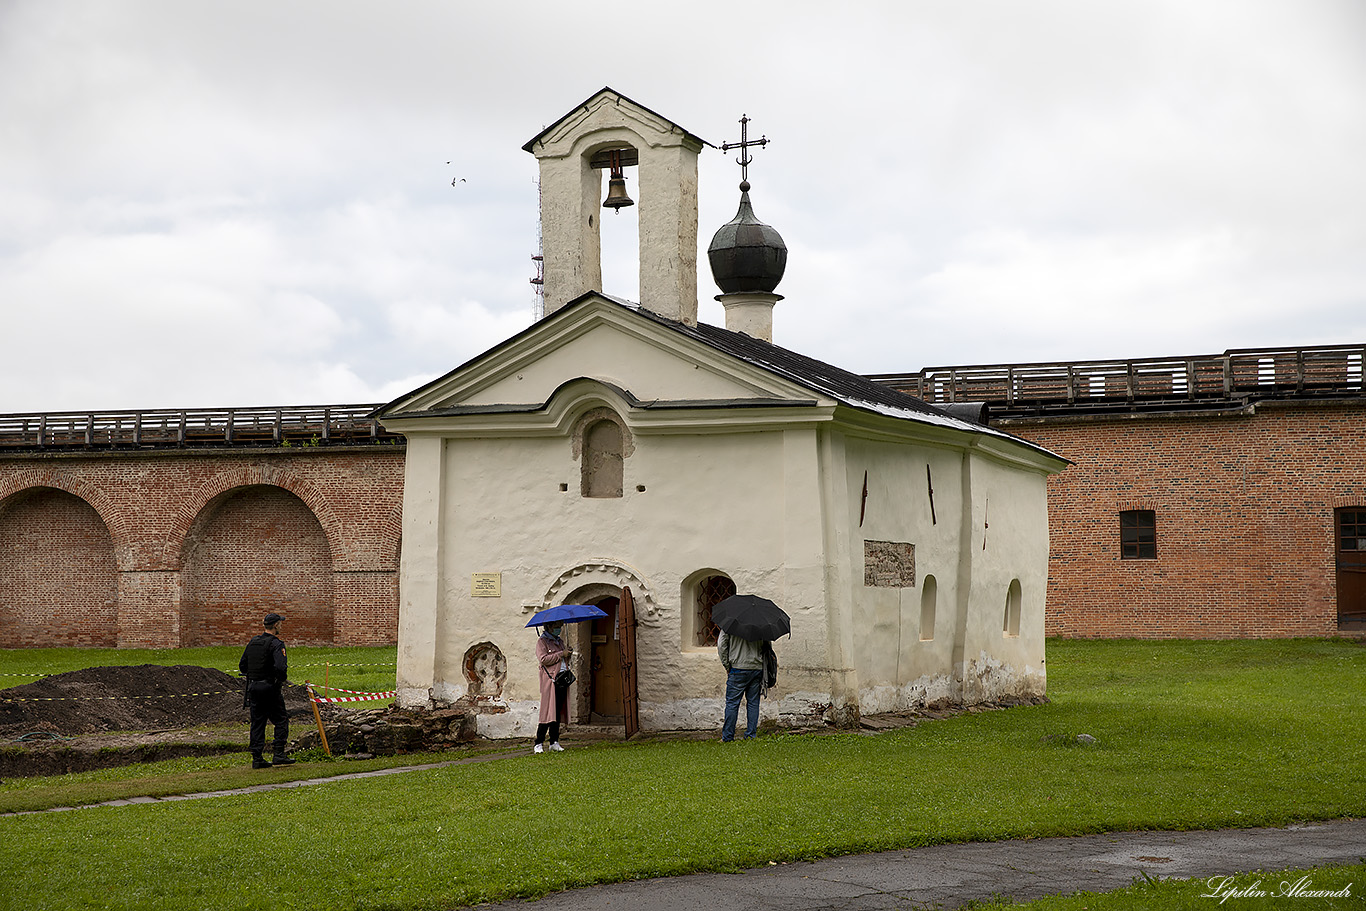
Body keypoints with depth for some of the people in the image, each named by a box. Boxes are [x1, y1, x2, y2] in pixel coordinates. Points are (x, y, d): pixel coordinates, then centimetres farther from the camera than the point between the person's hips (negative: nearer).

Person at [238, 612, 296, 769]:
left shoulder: (252, 643, 9)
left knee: (257, 722, 9)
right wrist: (282, 679, -7)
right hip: (270, 688, -6)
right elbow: (280, 667, -25)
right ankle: (279, 754, -1)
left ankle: (257, 758, 7)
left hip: (253, 687, 6)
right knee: (281, 720, 5)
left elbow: (242, 666, 13)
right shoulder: (276, 644, -13)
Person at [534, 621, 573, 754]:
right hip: (550, 680, -7)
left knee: (558, 712, 5)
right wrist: (561, 654, -13)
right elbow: (543, 659, -13)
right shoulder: (542, 641, 0)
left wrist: (568, 654, 6)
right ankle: (539, 744, -6)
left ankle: (554, 742, 9)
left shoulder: (560, 641, 23)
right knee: (548, 712, -10)